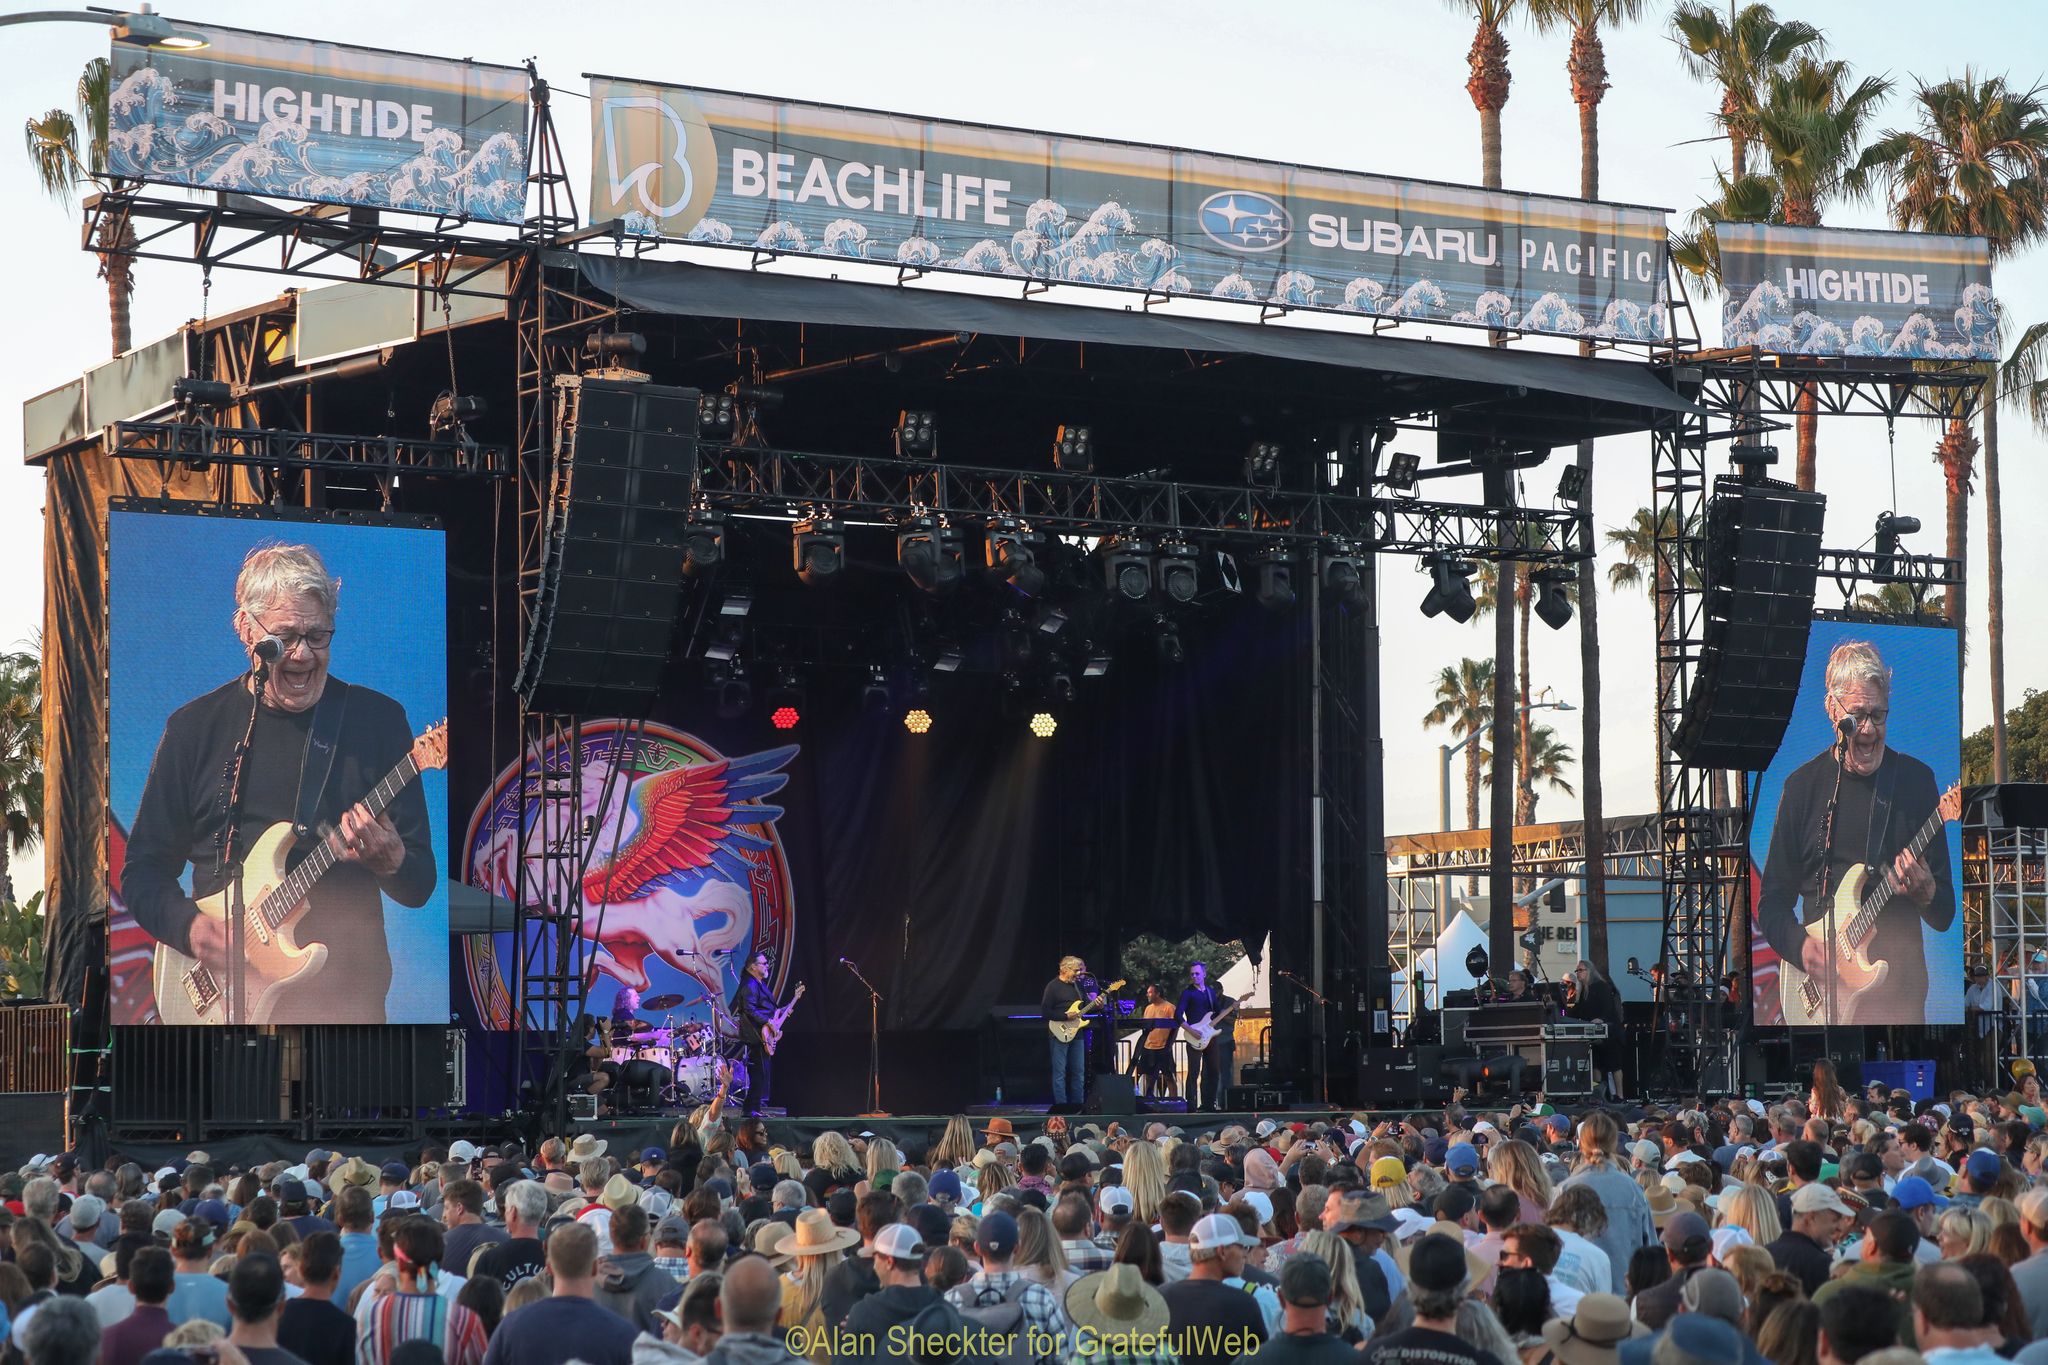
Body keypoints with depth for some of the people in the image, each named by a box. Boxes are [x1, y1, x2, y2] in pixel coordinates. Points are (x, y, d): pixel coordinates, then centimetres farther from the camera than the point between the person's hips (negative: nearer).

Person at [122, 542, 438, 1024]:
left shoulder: (378, 720, 7)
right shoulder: (194, 728, 9)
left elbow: (420, 885, 8)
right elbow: (142, 871, 13)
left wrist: (391, 862, -15)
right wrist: (190, 925, -7)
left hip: (345, 992, 0)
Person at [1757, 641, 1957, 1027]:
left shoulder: (1916, 781, 7)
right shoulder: (1803, 786, 8)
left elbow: (1945, 915, 9)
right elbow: (1771, 901, 11)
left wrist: (1925, 893, -13)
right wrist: (1801, 946, -8)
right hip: (1820, 991, 0)